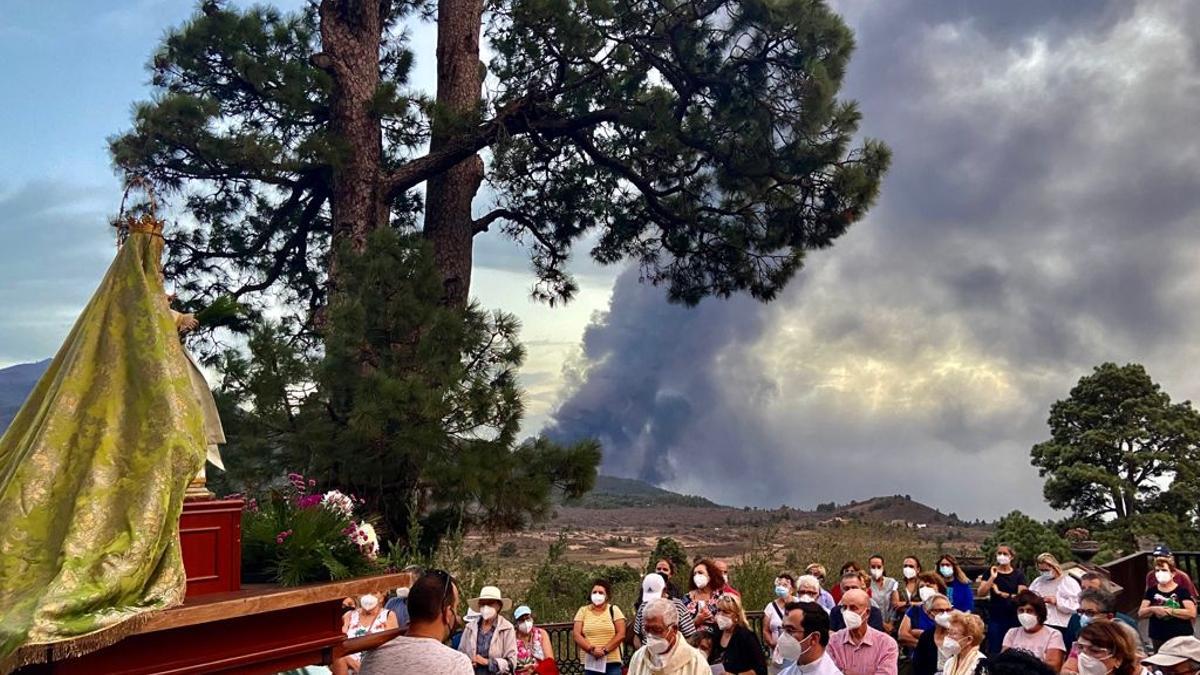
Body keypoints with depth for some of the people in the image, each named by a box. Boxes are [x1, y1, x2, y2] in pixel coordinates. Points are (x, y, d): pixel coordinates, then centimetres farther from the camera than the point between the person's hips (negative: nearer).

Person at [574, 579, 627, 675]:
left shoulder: (614, 610, 5)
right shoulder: (583, 611, 8)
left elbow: (621, 634, -3)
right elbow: (577, 635, 0)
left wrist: (605, 650, -13)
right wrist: (591, 649, -14)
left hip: (612, 662, -1)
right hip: (590, 663, 1)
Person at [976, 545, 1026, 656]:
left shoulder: (1018, 574, 5)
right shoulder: (991, 572, 6)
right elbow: (981, 593, -4)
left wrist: (1002, 594, -11)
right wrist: (992, 577, -11)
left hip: (1014, 618, 0)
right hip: (995, 618, 0)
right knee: (994, 650, -1)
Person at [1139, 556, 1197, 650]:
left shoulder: (1182, 591, -3)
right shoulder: (1151, 591, 5)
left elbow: (1192, 613, -14)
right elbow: (1140, 614, 1)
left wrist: (1169, 611, -19)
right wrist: (1153, 609, -18)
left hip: (1182, 638, -3)